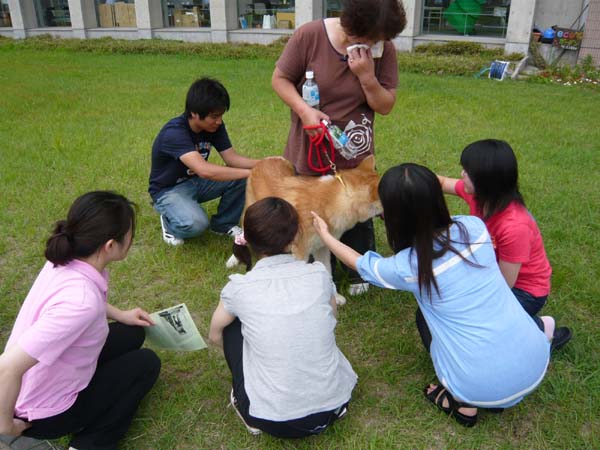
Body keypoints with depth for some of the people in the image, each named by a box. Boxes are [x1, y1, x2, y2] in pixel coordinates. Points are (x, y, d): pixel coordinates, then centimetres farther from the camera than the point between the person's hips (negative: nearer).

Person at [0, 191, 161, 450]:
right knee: (147, 364, 9)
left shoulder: (66, 260, -11)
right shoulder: (80, 302, -37)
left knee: (132, 333, 17)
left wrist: (120, 315, 13)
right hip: (47, 412, -7)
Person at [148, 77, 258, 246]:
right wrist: (250, 172, -43)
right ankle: (170, 221, 0)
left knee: (242, 179, -16)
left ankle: (224, 224, 6)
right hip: (169, 190, -6)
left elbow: (232, 158, -10)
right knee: (196, 223, -36)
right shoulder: (174, 133, -32)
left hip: (196, 181, 7)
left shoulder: (215, 126, -9)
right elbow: (204, 170, -44)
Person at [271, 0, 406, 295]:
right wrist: (303, 110, -24)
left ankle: (359, 273, 39)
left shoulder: (383, 49, -11)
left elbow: (386, 106, -8)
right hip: (309, 152, 0)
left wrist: (367, 76, -25)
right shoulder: (309, 35, -17)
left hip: (356, 156, 1)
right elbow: (280, 79, -8)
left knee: (357, 217, 14)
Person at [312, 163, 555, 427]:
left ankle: (463, 402, 18)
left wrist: (325, 235, 24)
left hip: (483, 389, -4)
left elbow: (361, 264, 8)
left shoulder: (406, 266, -14)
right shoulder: (474, 226, -7)